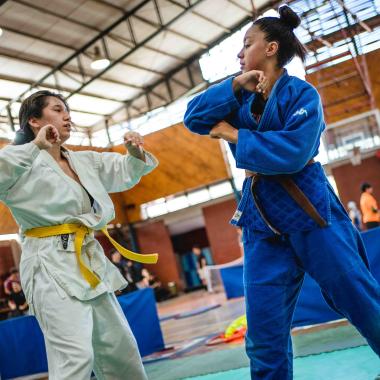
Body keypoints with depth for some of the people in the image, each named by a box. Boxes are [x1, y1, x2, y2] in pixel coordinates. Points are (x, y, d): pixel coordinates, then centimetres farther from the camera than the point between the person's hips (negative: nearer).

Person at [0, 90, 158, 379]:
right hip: (51, 265, -8)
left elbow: (126, 171, 21)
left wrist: (136, 152, 0)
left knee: (121, 349, 16)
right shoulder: (25, 162, -4)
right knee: (76, 356, -18)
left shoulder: (83, 161, 18)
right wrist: (36, 146, -22)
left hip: (90, 263, 8)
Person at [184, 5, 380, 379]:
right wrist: (235, 85, -10)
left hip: (307, 208, -5)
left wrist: (234, 135, -13)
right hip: (261, 217, 5)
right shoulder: (244, 95, 12)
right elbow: (194, 117, 1)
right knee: (264, 328, 6)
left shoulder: (301, 94, -6)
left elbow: (293, 152, -21)